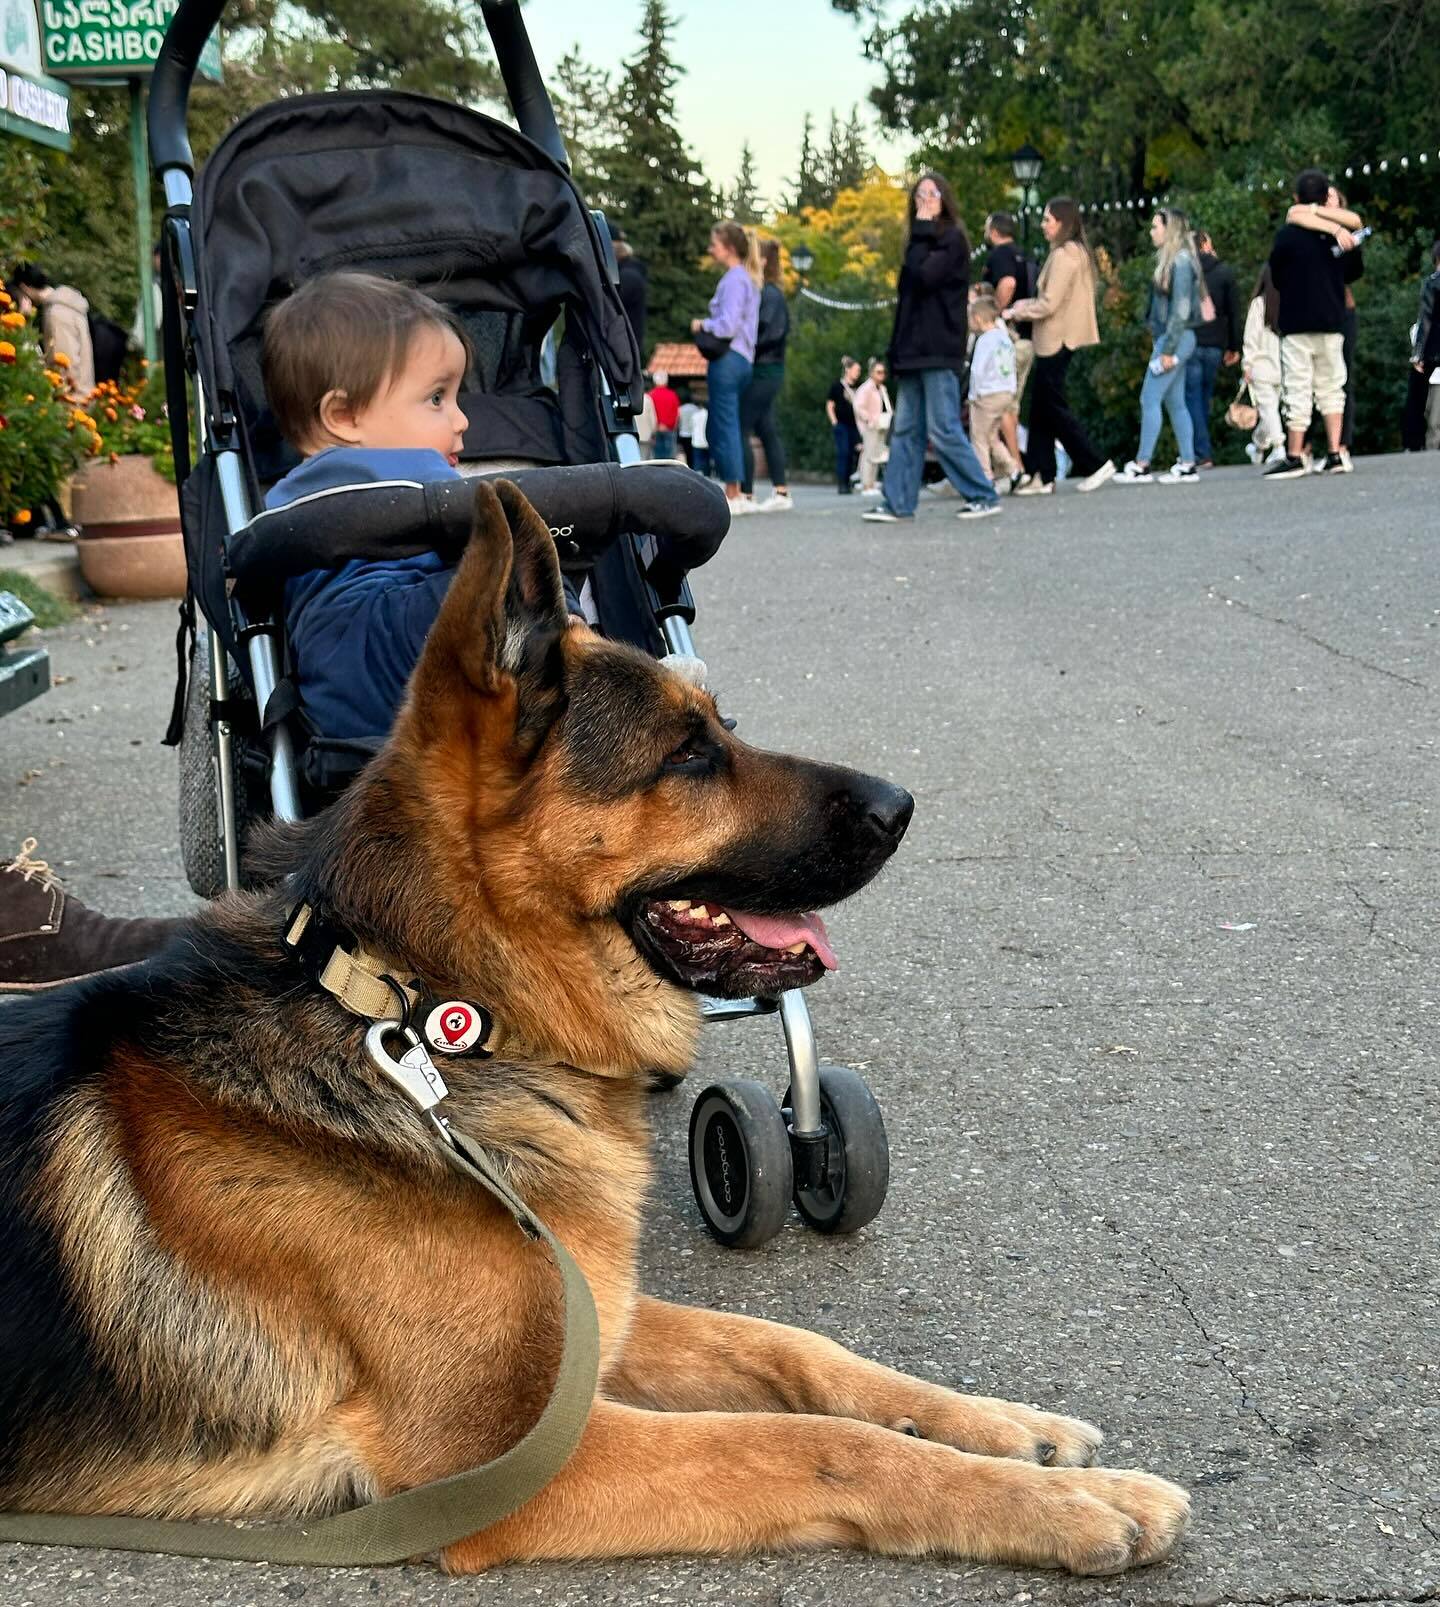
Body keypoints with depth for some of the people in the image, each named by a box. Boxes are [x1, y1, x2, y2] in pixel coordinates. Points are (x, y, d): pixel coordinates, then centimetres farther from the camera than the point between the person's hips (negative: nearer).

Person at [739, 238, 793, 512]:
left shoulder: (769, 294, -12)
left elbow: (769, 332, -21)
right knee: (767, 430, 11)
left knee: (741, 430, -8)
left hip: (762, 372, -9)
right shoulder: (761, 291, 15)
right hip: (767, 369, 9)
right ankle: (780, 492, 15)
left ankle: (746, 494, -6)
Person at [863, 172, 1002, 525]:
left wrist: (921, 232, -9)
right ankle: (898, 503, 5)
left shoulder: (953, 239, -4)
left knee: (943, 429, -11)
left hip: (940, 350, -8)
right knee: (905, 429, 5)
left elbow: (924, 276, -19)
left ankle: (984, 496, -4)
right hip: (914, 349, 8)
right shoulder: (920, 241, 20)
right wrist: (897, 348, 14)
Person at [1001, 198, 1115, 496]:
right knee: (1041, 407, 10)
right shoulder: (1077, 252, 15)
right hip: (1057, 339, 10)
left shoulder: (1064, 254, -15)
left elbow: (1049, 304, -18)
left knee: (1051, 407, -4)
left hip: (1057, 340, -10)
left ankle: (1095, 465, -1)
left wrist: (1015, 313, -6)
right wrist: (1025, 304, 8)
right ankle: (1040, 476, 11)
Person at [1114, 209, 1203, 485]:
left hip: (1175, 338, -10)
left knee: (1150, 399, -9)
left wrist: (1168, 349, -19)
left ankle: (1141, 466, -8)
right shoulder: (1169, 259, 16)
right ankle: (1187, 465, 10)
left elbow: (1181, 309, -17)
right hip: (1168, 338, 10)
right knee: (1175, 402, 9)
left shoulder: (1181, 261, -12)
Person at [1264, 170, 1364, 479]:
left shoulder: (1288, 233, -8)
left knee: (1298, 390, -3)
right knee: (1331, 387, 10)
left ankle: (1294, 458, -2)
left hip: (1297, 322, -4)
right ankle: (1334, 455, 7)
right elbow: (1355, 271, 18)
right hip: (1334, 322, 4)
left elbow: (1276, 277, 2)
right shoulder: (1343, 233, 4)